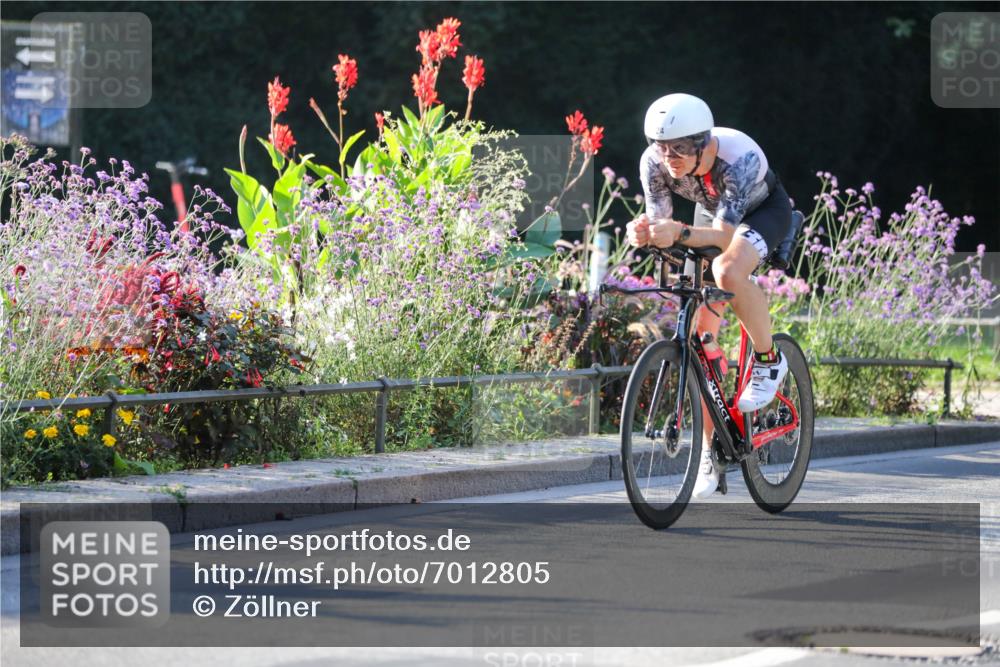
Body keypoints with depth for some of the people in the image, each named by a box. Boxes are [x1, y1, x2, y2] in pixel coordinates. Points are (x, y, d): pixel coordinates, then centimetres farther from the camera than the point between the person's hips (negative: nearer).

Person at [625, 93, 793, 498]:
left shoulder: (737, 157, -40)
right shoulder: (654, 162, -27)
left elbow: (726, 233, -45)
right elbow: (659, 220, -24)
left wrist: (680, 234, -63)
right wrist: (642, 231, -48)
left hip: (764, 210, -5)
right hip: (711, 211, 5)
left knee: (728, 272, -39)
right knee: (700, 338, -3)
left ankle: (769, 361, -13)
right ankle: (710, 452, 6)